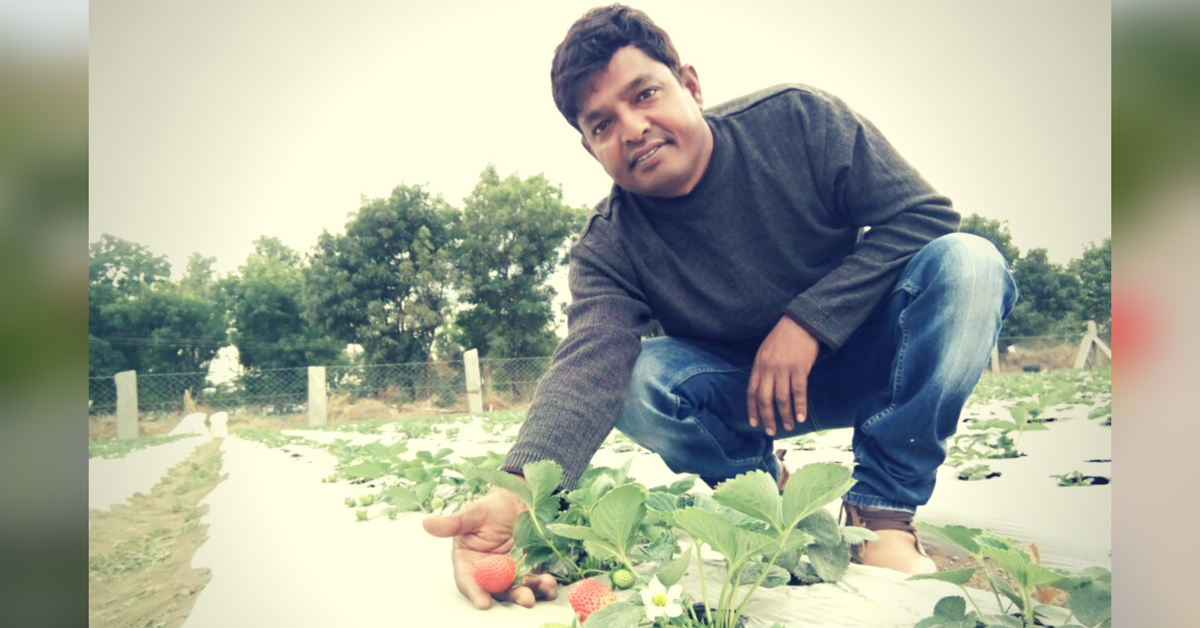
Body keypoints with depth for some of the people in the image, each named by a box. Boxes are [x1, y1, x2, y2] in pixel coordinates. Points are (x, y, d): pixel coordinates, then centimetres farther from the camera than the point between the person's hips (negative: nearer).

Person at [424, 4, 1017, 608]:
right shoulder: (608, 248, -16)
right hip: (744, 389, 1)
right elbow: (587, 367, -32)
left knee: (967, 264, -28)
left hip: (868, 357, 0)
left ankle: (883, 510, -19)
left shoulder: (798, 120, -16)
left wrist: (808, 321, -25)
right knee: (636, 379, -28)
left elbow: (924, 215, -15)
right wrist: (517, 495, -51)